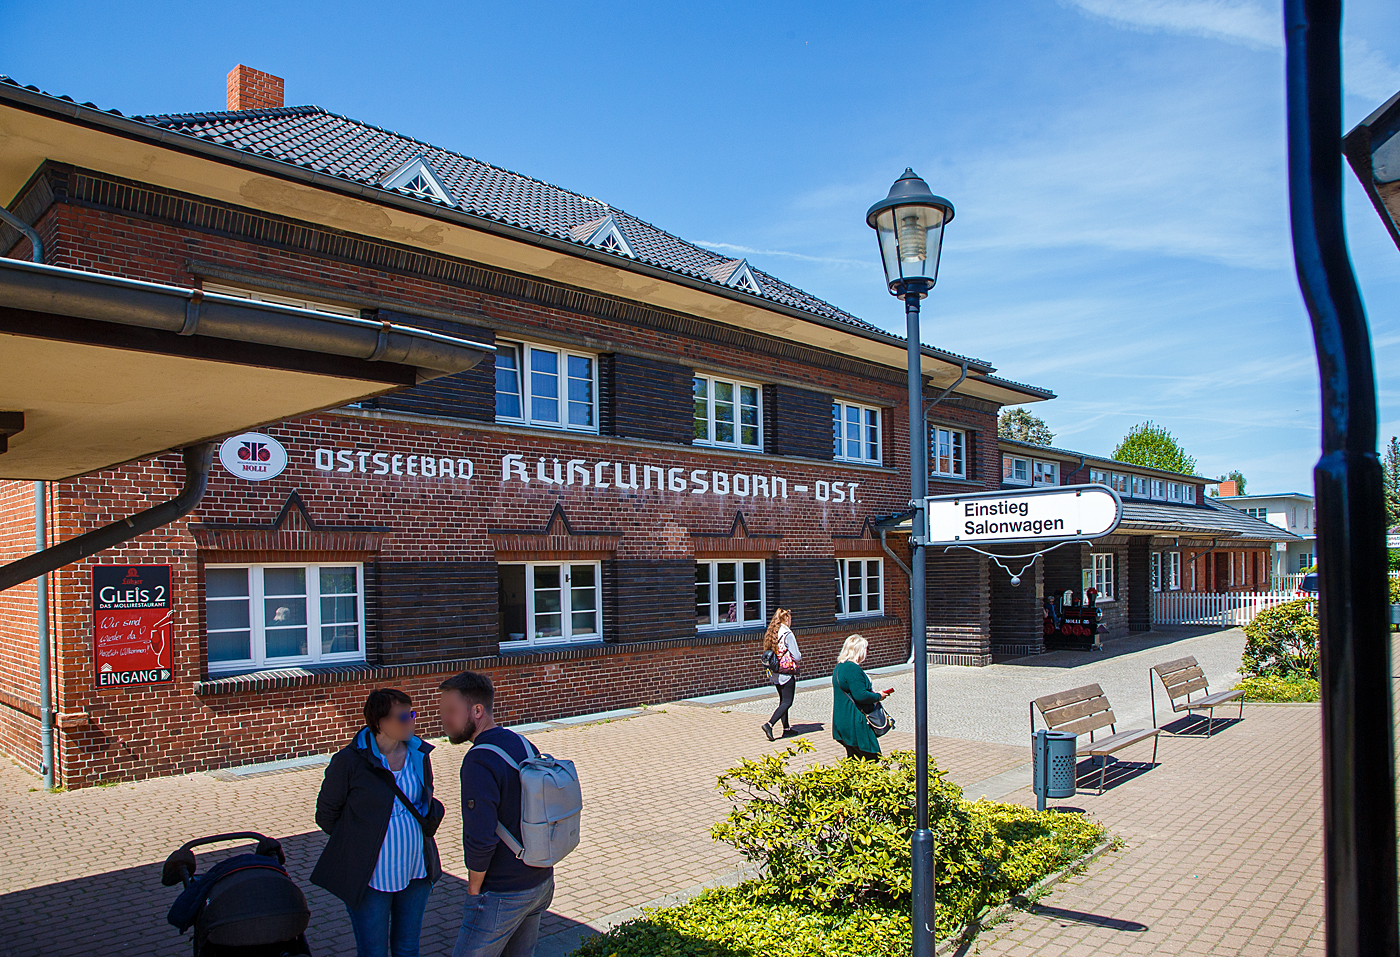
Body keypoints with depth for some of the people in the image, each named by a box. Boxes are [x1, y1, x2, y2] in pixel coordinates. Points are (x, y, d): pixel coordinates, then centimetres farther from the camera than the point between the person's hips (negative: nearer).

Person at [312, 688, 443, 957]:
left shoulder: (419, 754, 0)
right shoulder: (349, 761, -15)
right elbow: (326, 814, -4)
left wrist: (430, 818, 0)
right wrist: (359, 841, -2)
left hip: (416, 871, 4)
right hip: (371, 876, -4)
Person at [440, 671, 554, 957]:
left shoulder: (479, 762, -23)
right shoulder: (524, 745, 3)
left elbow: (481, 839, -26)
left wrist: (474, 888, -10)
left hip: (502, 895, -8)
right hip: (541, 884, 8)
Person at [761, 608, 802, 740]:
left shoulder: (771, 633, 6)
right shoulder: (787, 634, -17)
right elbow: (797, 656, -17)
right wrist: (799, 660, 4)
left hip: (775, 673, 8)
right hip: (787, 673, -8)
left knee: (783, 700, 17)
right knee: (787, 702, -3)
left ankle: (786, 729, 23)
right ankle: (769, 724, -15)